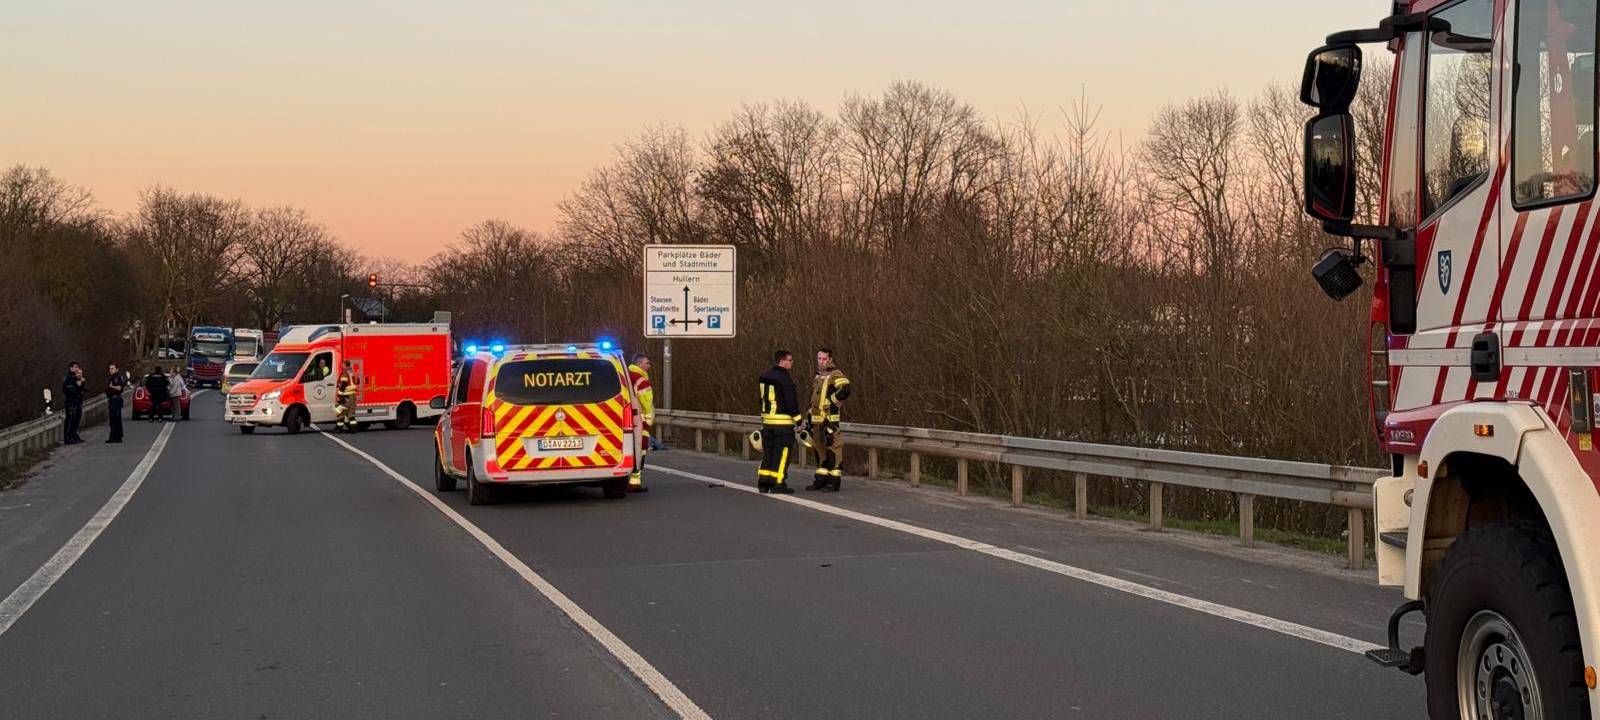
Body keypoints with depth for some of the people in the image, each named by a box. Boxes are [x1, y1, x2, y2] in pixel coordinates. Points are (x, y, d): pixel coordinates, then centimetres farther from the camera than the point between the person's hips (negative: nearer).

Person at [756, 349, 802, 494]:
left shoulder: (764, 377, 12)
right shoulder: (784, 378, -15)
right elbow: (791, 401, -16)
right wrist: (798, 418, -8)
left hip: (767, 419, 8)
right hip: (783, 421, -8)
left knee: (768, 451, 13)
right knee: (782, 452, -3)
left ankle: (763, 482, 14)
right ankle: (778, 484, -4)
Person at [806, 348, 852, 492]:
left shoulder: (835, 375, -9)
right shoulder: (817, 377, 19)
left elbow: (845, 390, -25)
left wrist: (832, 400, -15)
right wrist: (810, 411, 26)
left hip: (830, 420, -9)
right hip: (817, 420, 9)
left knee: (833, 448, -8)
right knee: (819, 449, 13)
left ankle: (834, 481, -7)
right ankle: (821, 479, 22)